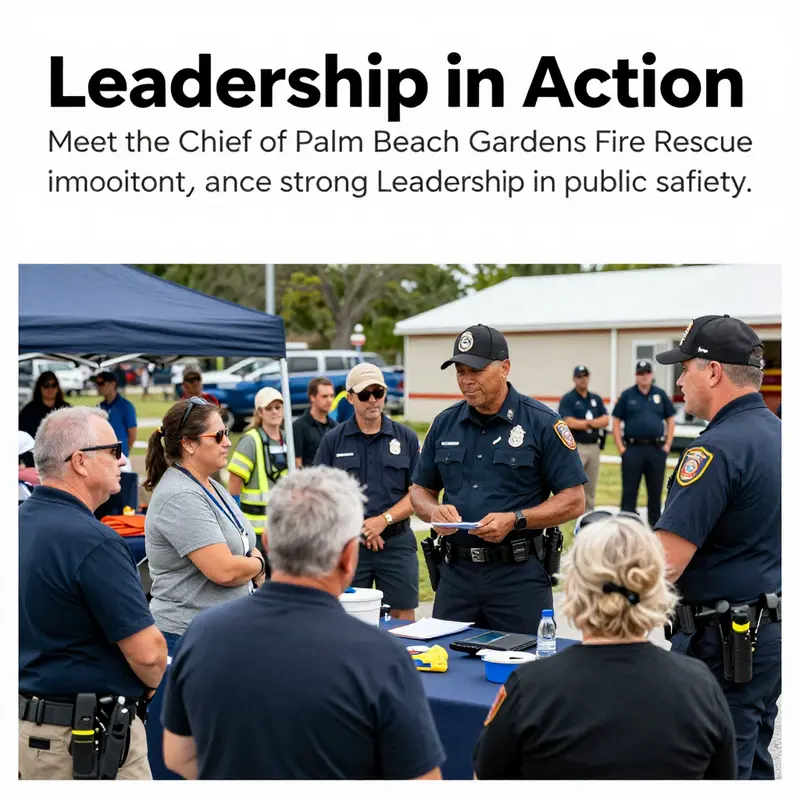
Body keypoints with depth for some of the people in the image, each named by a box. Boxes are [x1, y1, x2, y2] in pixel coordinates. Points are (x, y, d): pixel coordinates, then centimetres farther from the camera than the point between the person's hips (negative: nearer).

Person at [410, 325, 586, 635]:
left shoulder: (542, 423, -5)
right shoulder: (444, 424, 8)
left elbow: (573, 501, -6)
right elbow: (421, 490, 16)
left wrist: (514, 520, -18)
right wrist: (434, 511, -6)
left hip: (519, 574, -4)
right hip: (456, 572, 4)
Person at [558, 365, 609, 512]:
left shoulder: (596, 399, 13)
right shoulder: (568, 399, -3)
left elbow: (605, 421, 2)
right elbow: (570, 423, -14)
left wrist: (584, 423, -13)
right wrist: (591, 423, -6)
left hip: (594, 447, 6)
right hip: (576, 447, -6)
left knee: (591, 487, 11)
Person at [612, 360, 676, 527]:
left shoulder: (660, 394, 7)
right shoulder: (627, 395, 3)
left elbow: (670, 420, 11)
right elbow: (616, 421, 2)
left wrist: (668, 445, 3)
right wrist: (620, 447, -4)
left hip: (656, 449, 2)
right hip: (633, 449, -2)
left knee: (655, 490, 9)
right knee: (629, 491, 2)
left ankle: (655, 524, 18)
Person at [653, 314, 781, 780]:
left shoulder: (717, 449, -20)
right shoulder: (777, 433, 9)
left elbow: (666, 563, -24)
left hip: (723, 639, -10)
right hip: (768, 630, 10)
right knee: (752, 762, 19)